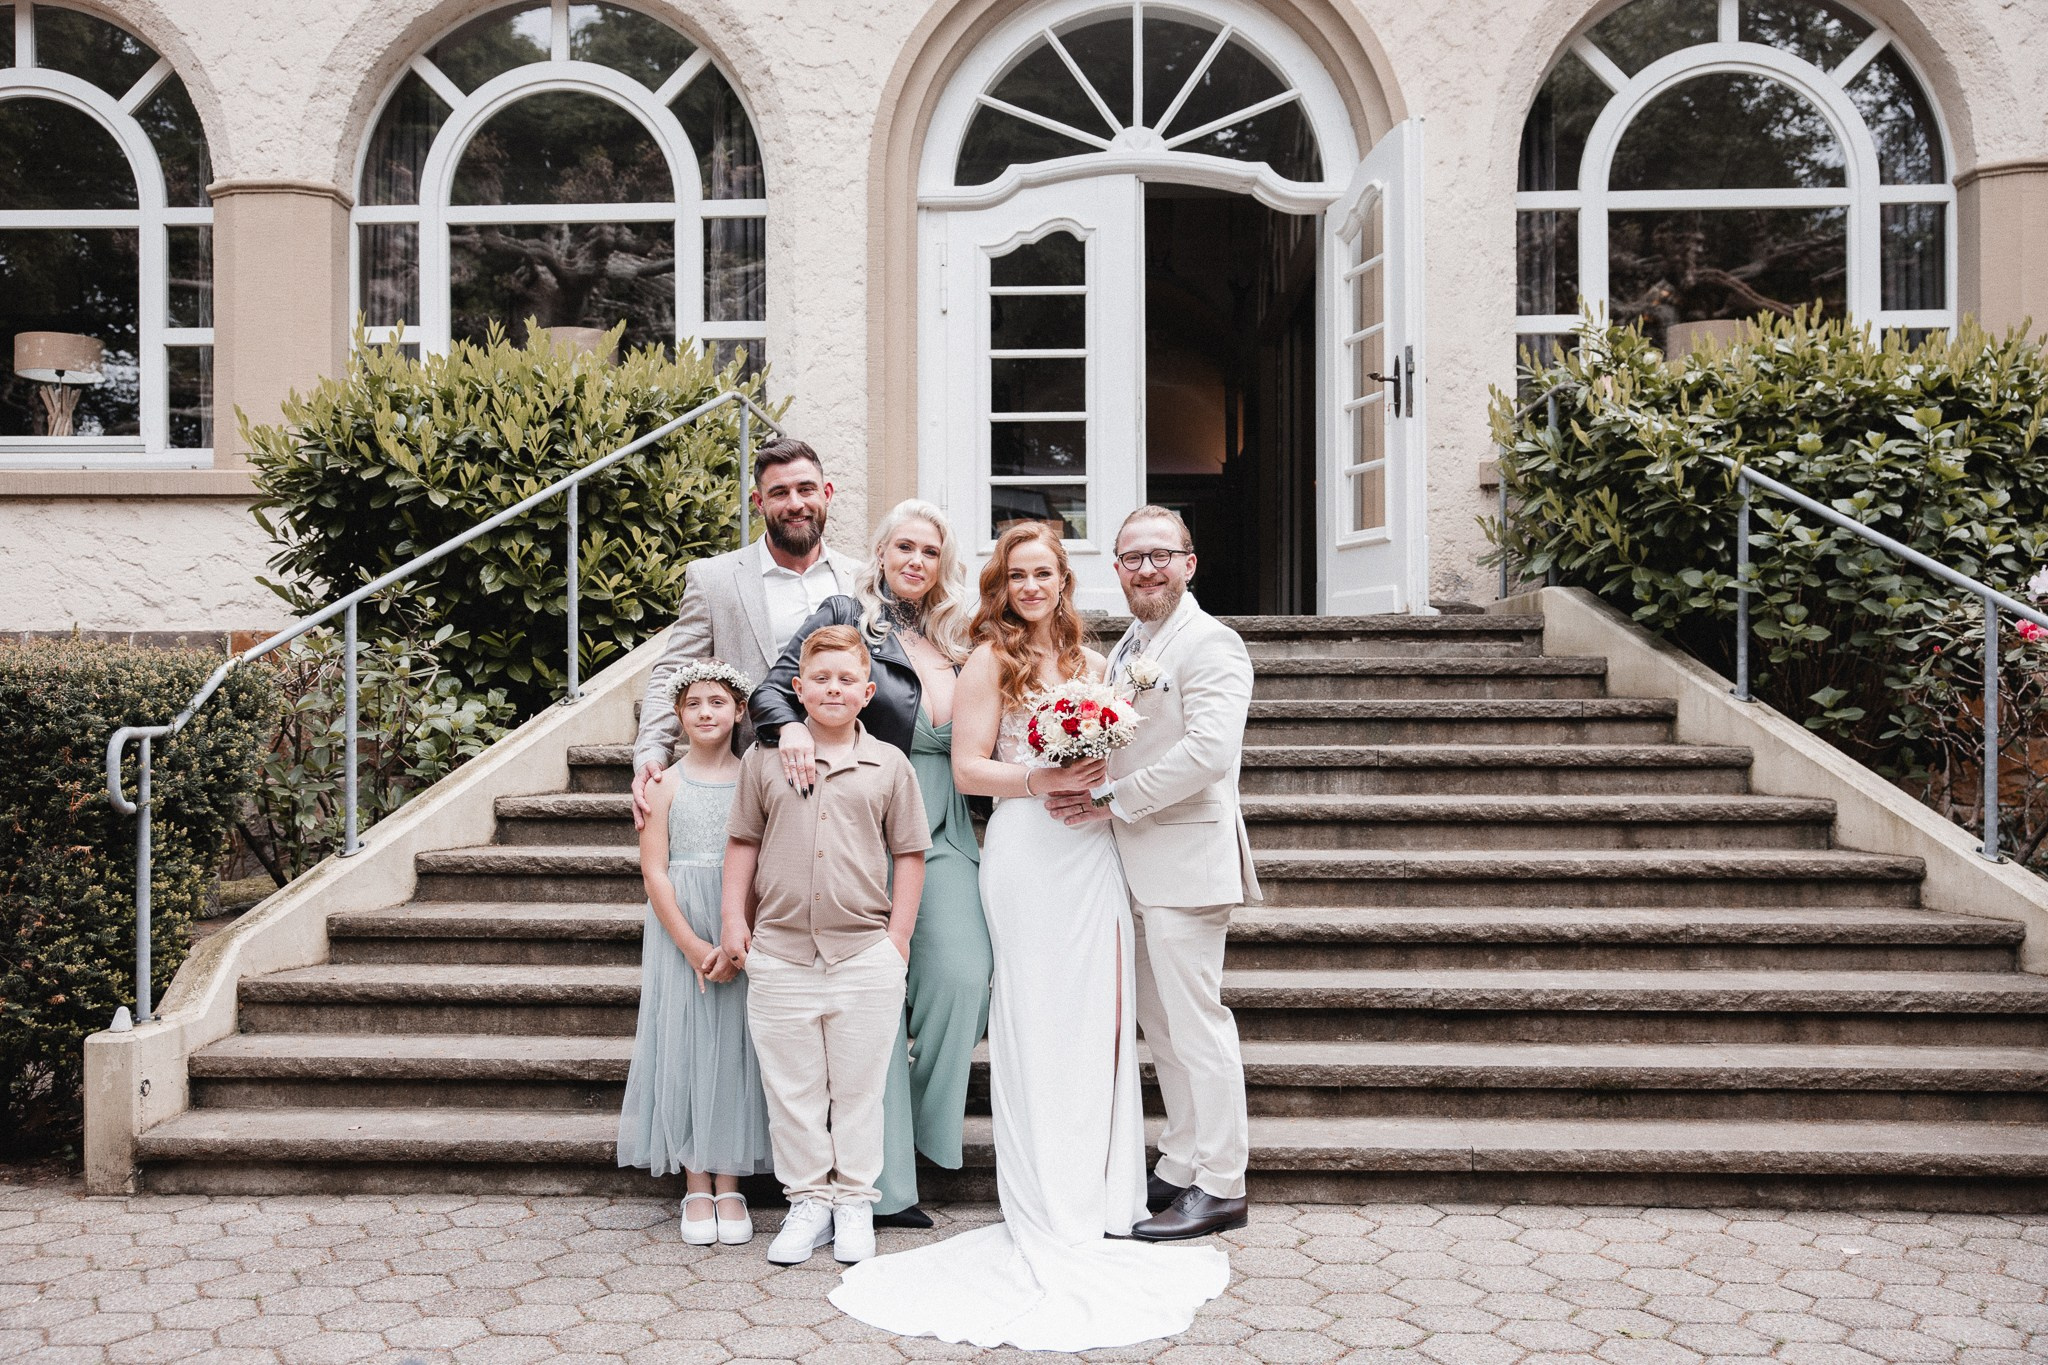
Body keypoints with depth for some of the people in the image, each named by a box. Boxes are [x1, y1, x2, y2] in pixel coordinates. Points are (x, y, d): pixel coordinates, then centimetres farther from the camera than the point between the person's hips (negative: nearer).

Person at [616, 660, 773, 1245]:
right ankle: (696, 1186, 13)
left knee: (734, 1046, 2)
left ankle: (729, 1185, 12)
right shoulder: (665, 784, 2)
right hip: (678, 932, 0)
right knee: (683, 1045, 2)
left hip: (745, 933, 0)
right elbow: (654, 872, -2)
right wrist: (692, 945, -12)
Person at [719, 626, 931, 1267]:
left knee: (859, 1087, 9)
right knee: (791, 1089, 9)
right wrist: (734, 920, 4)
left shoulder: (889, 765, 3)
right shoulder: (764, 758, 4)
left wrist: (898, 934, 0)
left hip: (865, 956, -1)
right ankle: (808, 1200, 22)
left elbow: (909, 853, 6)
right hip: (779, 955, 1)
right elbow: (742, 842, 10)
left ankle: (854, 1201, 23)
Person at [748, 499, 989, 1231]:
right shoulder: (846, 617, 0)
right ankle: (884, 1177, 8)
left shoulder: (958, 642, 15)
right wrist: (789, 725, -27)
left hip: (945, 832, 5)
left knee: (963, 975, -9)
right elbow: (774, 685, -7)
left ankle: (917, 1123, 17)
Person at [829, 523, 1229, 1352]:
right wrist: (1045, 779, -18)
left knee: (1099, 1018, 8)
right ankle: (1046, 1214, 9)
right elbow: (967, 769, -6)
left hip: (1095, 852, 6)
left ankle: (1095, 1193, 20)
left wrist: (1104, 781, 0)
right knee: (1040, 1022, -1)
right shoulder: (990, 661, -2)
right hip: (1029, 856, -6)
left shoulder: (1090, 662, 16)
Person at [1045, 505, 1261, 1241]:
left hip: (1185, 861, -9)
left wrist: (1112, 801, -20)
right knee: (1160, 1023, 15)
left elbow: (1208, 750, -23)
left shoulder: (1210, 643, -11)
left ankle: (1219, 1187, 7)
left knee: (1196, 1023, -3)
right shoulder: (1126, 649, 18)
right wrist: (1077, 781, 5)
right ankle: (1180, 1168, 26)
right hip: (1136, 865, 9)